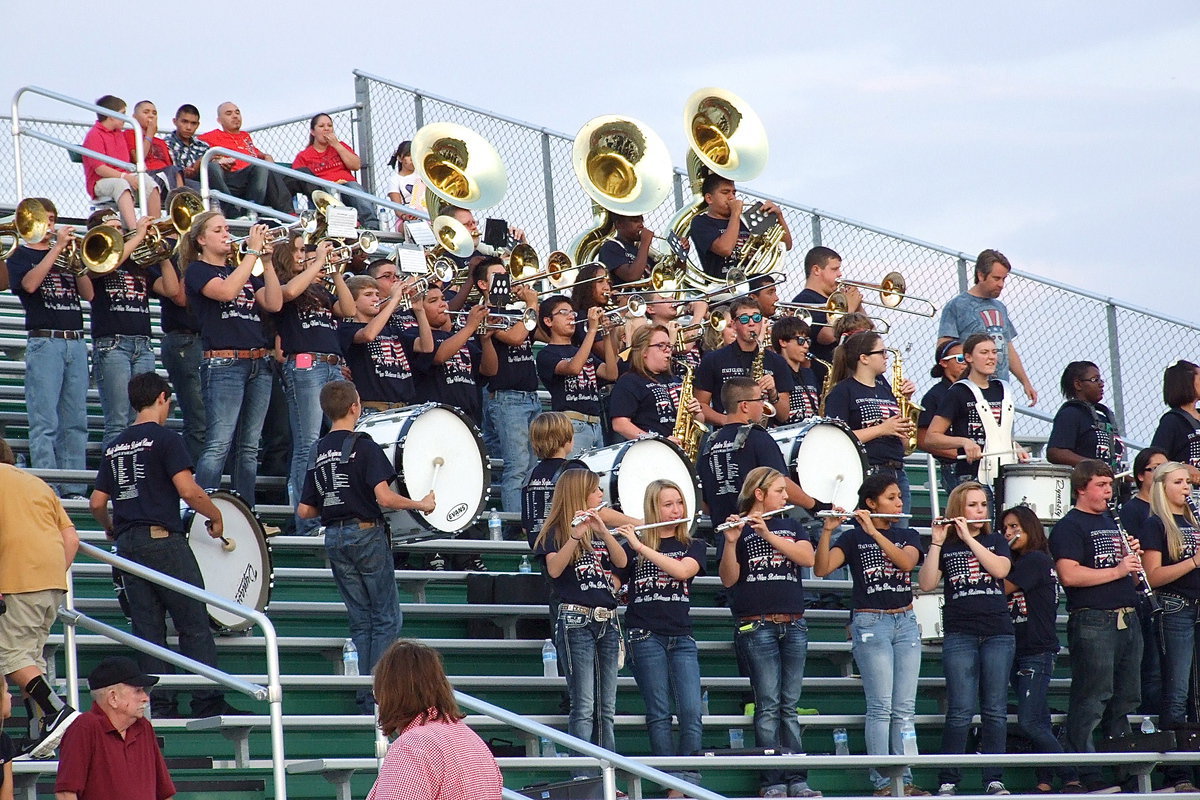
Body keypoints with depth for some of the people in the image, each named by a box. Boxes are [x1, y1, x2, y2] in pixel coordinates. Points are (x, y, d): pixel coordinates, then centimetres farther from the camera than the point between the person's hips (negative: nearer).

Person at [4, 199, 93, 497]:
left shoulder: (66, 255, 19)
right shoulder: (21, 254, 7)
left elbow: (88, 294, 11)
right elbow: (30, 284, -13)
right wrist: (57, 248, -12)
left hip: (75, 343, 5)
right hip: (44, 341, -5)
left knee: (75, 422, 2)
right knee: (45, 422, -10)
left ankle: (74, 490, 3)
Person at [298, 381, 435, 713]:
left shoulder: (319, 452, 8)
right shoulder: (364, 446, -11)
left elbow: (305, 510, 10)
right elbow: (384, 497, -20)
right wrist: (420, 505, -5)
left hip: (334, 537, 6)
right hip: (366, 533, -6)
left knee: (360, 621, 12)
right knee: (387, 619, 1)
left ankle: (365, 700, 10)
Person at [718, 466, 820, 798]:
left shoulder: (790, 527, 16)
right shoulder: (739, 529, 3)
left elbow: (808, 557, -4)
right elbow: (728, 580, -7)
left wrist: (768, 534, -14)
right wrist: (731, 542, -23)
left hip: (793, 625, 4)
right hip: (756, 626, -4)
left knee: (789, 706, 4)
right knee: (769, 705, -8)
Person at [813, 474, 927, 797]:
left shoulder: (908, 536, 12)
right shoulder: (853, 538, 3)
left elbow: (907, 562, -11)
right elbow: (821, 569, -10)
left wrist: (874, 532, -19)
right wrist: (827, 531, -24)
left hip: (906, 623, 4)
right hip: (870, 624, -4)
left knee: (905, 708, 1)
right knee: (881, 707, -10)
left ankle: (905, 779, 2)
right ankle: (882, 782, -11)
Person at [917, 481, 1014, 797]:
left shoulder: (996, 542, 13)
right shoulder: (945, 546, 9)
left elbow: (1000, 569, -8)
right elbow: (926, 584, -4)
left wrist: (968, 538, -10)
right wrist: (937, 543, -11)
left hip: (998, 635, 2)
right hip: (960, 637, -2)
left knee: (995, 710, -1)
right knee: (961, 711, -9)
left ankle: (994, 779, 2)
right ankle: (948, 780, -6)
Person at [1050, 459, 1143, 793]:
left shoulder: (1113, 524, 21)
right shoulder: (1069, 527, -5)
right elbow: (1069, 575, -19)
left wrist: (1133, 556, 5)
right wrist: (1116, 570, -17)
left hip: (1127, 621, 8)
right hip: (1093, 623, -8)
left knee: (1124, 701, 13)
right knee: (1091, 703, -8)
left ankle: (1125, 768, 20)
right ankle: (1083, 774, -6)